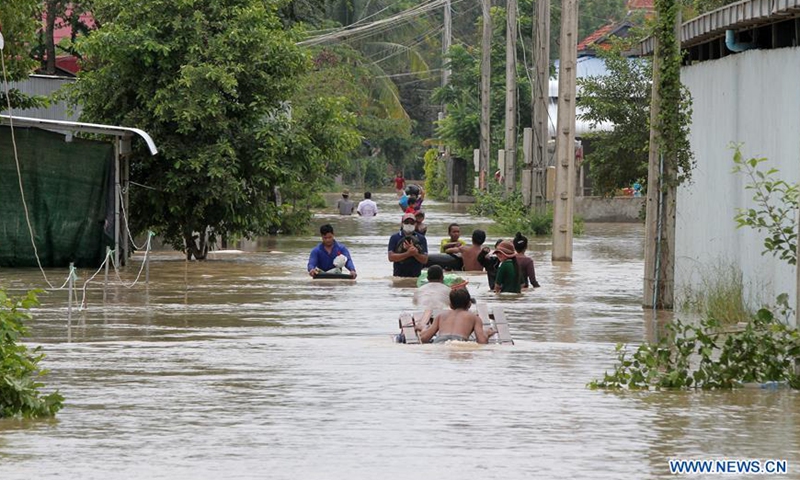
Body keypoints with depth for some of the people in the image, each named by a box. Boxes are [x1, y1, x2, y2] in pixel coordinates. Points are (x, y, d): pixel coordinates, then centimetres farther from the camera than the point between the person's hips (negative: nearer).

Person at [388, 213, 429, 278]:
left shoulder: (421, 239, 6)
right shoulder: (394, 238, 3)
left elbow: (425, 260, 1)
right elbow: (391, 257, -8)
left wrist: (415, 253, -17)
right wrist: (407, 253, -19)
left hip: (416, 276, 1)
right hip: (399, 276, -1)